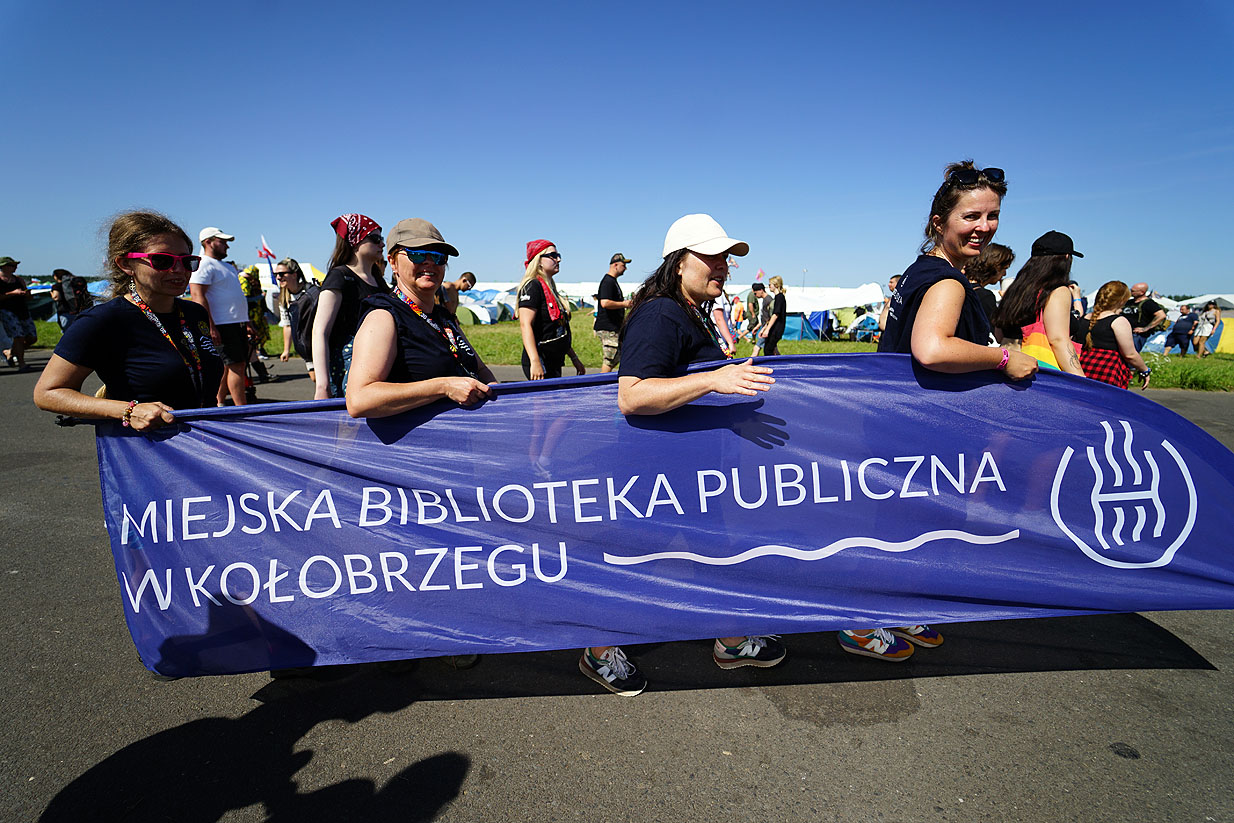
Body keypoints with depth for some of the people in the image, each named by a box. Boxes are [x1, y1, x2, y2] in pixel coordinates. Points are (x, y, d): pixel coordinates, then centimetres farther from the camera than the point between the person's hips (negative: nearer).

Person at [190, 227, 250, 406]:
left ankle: (219, 404, 19)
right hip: (222, 325, -9)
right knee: (236, 365, -12)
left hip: (238, 324, 9)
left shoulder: (228, 267, 22)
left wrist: (246, 322, 24)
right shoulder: (203, 266, -8)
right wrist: (210, 327, -23)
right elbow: (197, 296, -17)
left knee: (229, 366, 11)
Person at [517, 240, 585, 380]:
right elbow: (525, 325, -20)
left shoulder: (551, 289, 19)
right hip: (540, 363, -9)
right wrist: (535, 362, -30)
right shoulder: (532, 286, -9)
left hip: (555, 363, 9)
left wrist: (574, 358, 24)